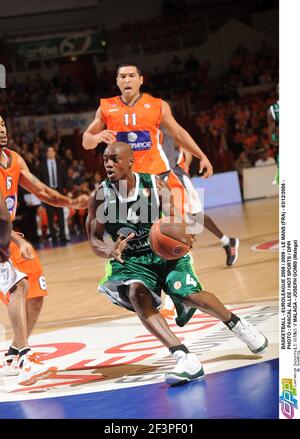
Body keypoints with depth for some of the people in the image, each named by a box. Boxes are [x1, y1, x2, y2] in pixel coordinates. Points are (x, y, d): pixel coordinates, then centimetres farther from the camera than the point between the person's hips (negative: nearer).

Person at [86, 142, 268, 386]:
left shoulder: (155, 185, -12)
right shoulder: (100, 196, -11)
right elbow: (94, 241, -7)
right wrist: (110, 251, -31)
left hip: (164, 253, 0)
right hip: (128, 262, 0)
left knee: (189, 295, -22)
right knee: (137, 294, -32)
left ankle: (235, 323, 12)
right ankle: (185, 359, -40)